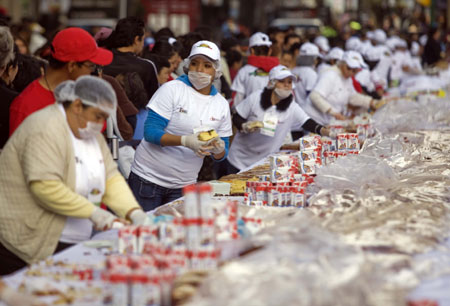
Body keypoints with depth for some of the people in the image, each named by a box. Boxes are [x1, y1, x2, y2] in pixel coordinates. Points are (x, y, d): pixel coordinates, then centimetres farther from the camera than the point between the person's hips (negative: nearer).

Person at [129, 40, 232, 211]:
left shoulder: (221, 104, 6)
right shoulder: (172, 90, -8)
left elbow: (220, 156, 9)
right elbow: (150, 131, -16)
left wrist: (219, 149, -15)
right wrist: (185, 141, -28)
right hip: (149, 178, -4)